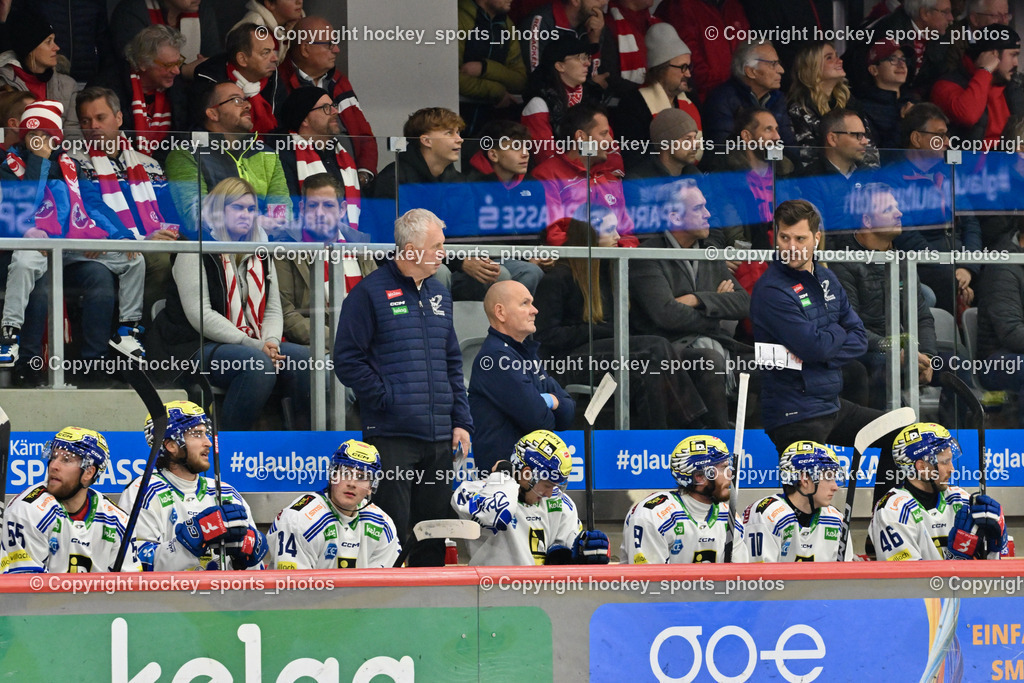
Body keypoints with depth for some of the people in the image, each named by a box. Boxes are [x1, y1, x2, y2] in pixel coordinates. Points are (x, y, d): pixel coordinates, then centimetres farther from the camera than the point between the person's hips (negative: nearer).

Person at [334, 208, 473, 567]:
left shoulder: (438, 294, 16)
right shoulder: (369, 293, -5)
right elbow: (348, 361, -9)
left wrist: (461, 420, 12)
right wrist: (387, 399, -13)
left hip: (439, 437, 7)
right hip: (391, 435, -6)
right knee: (393, 532, -9)